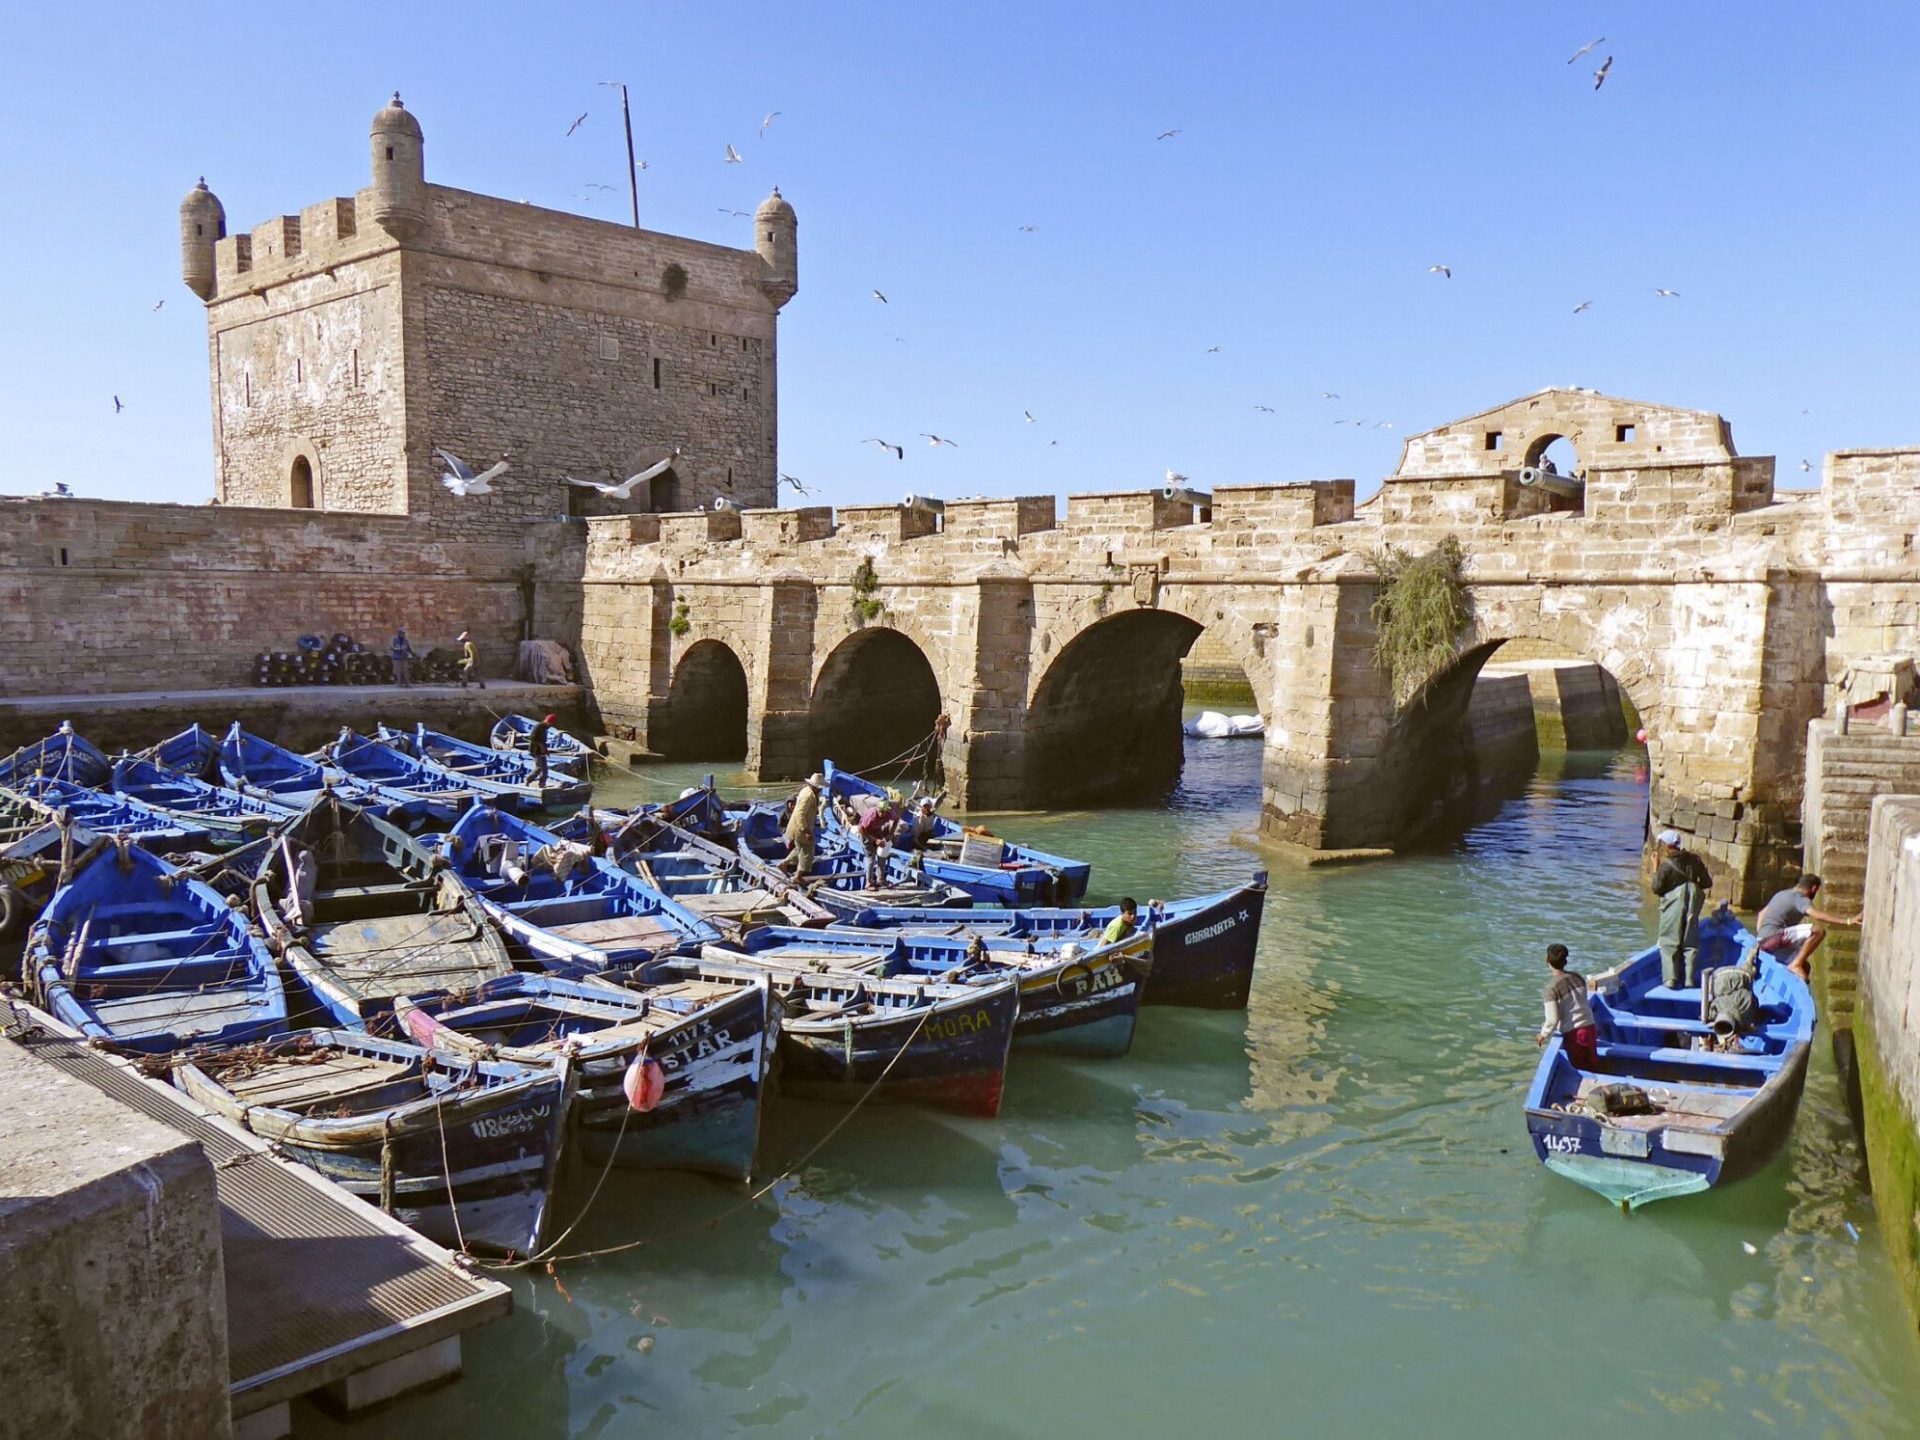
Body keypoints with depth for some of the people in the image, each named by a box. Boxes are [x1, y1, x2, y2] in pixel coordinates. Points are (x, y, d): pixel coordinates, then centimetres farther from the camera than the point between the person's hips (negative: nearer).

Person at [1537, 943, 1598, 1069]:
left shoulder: (1551, 989, -19)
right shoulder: (1577, 977, -2)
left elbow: (1553, 1019, -18)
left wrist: (1544, 1034, 3)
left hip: (1572, 1034, -5)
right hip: (1589, 1027, 5)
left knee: (1581, 1068, 14)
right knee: (1593, 1064, 21)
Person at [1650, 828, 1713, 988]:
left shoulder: (1666, 864, -14)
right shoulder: (1694, 860, 1)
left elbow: (1657, 888, -11)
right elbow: (1707, 883, 6)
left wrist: (1655, 870, -2)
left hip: (1673, 905, -4)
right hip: (1692, 904, 4)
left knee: (1669, 942, 2)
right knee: (1690, 942, 10)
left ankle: (1670, 978, -7)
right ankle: (1689, 979, 7)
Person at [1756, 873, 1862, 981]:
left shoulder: (1782, 894, 22)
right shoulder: (1801, 899, -6)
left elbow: (1762, 912, 32)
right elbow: (1816, 915, -26)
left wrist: (1761, 934, 29)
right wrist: (1847, 922, -30)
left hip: (1765, 941, 10)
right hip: (1775, 937, -10)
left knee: (1805, 967, 20)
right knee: (1818, 931, -18)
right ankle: (1796, 964, -21)